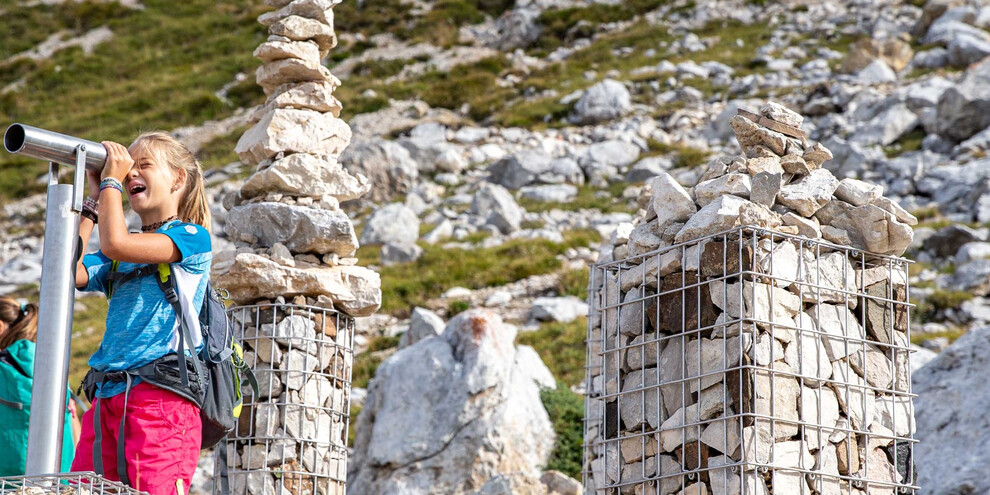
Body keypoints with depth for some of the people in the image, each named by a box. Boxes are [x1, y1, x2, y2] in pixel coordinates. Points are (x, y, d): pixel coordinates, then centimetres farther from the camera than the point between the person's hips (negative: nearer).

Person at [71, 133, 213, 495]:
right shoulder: (129, 249, 24)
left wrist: (111, 180, 2)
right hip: (107, 397, 7)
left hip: (160, 397, -7)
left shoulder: (192, 237, 2)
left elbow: (115, 243, -12)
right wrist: (95, 198, 14)